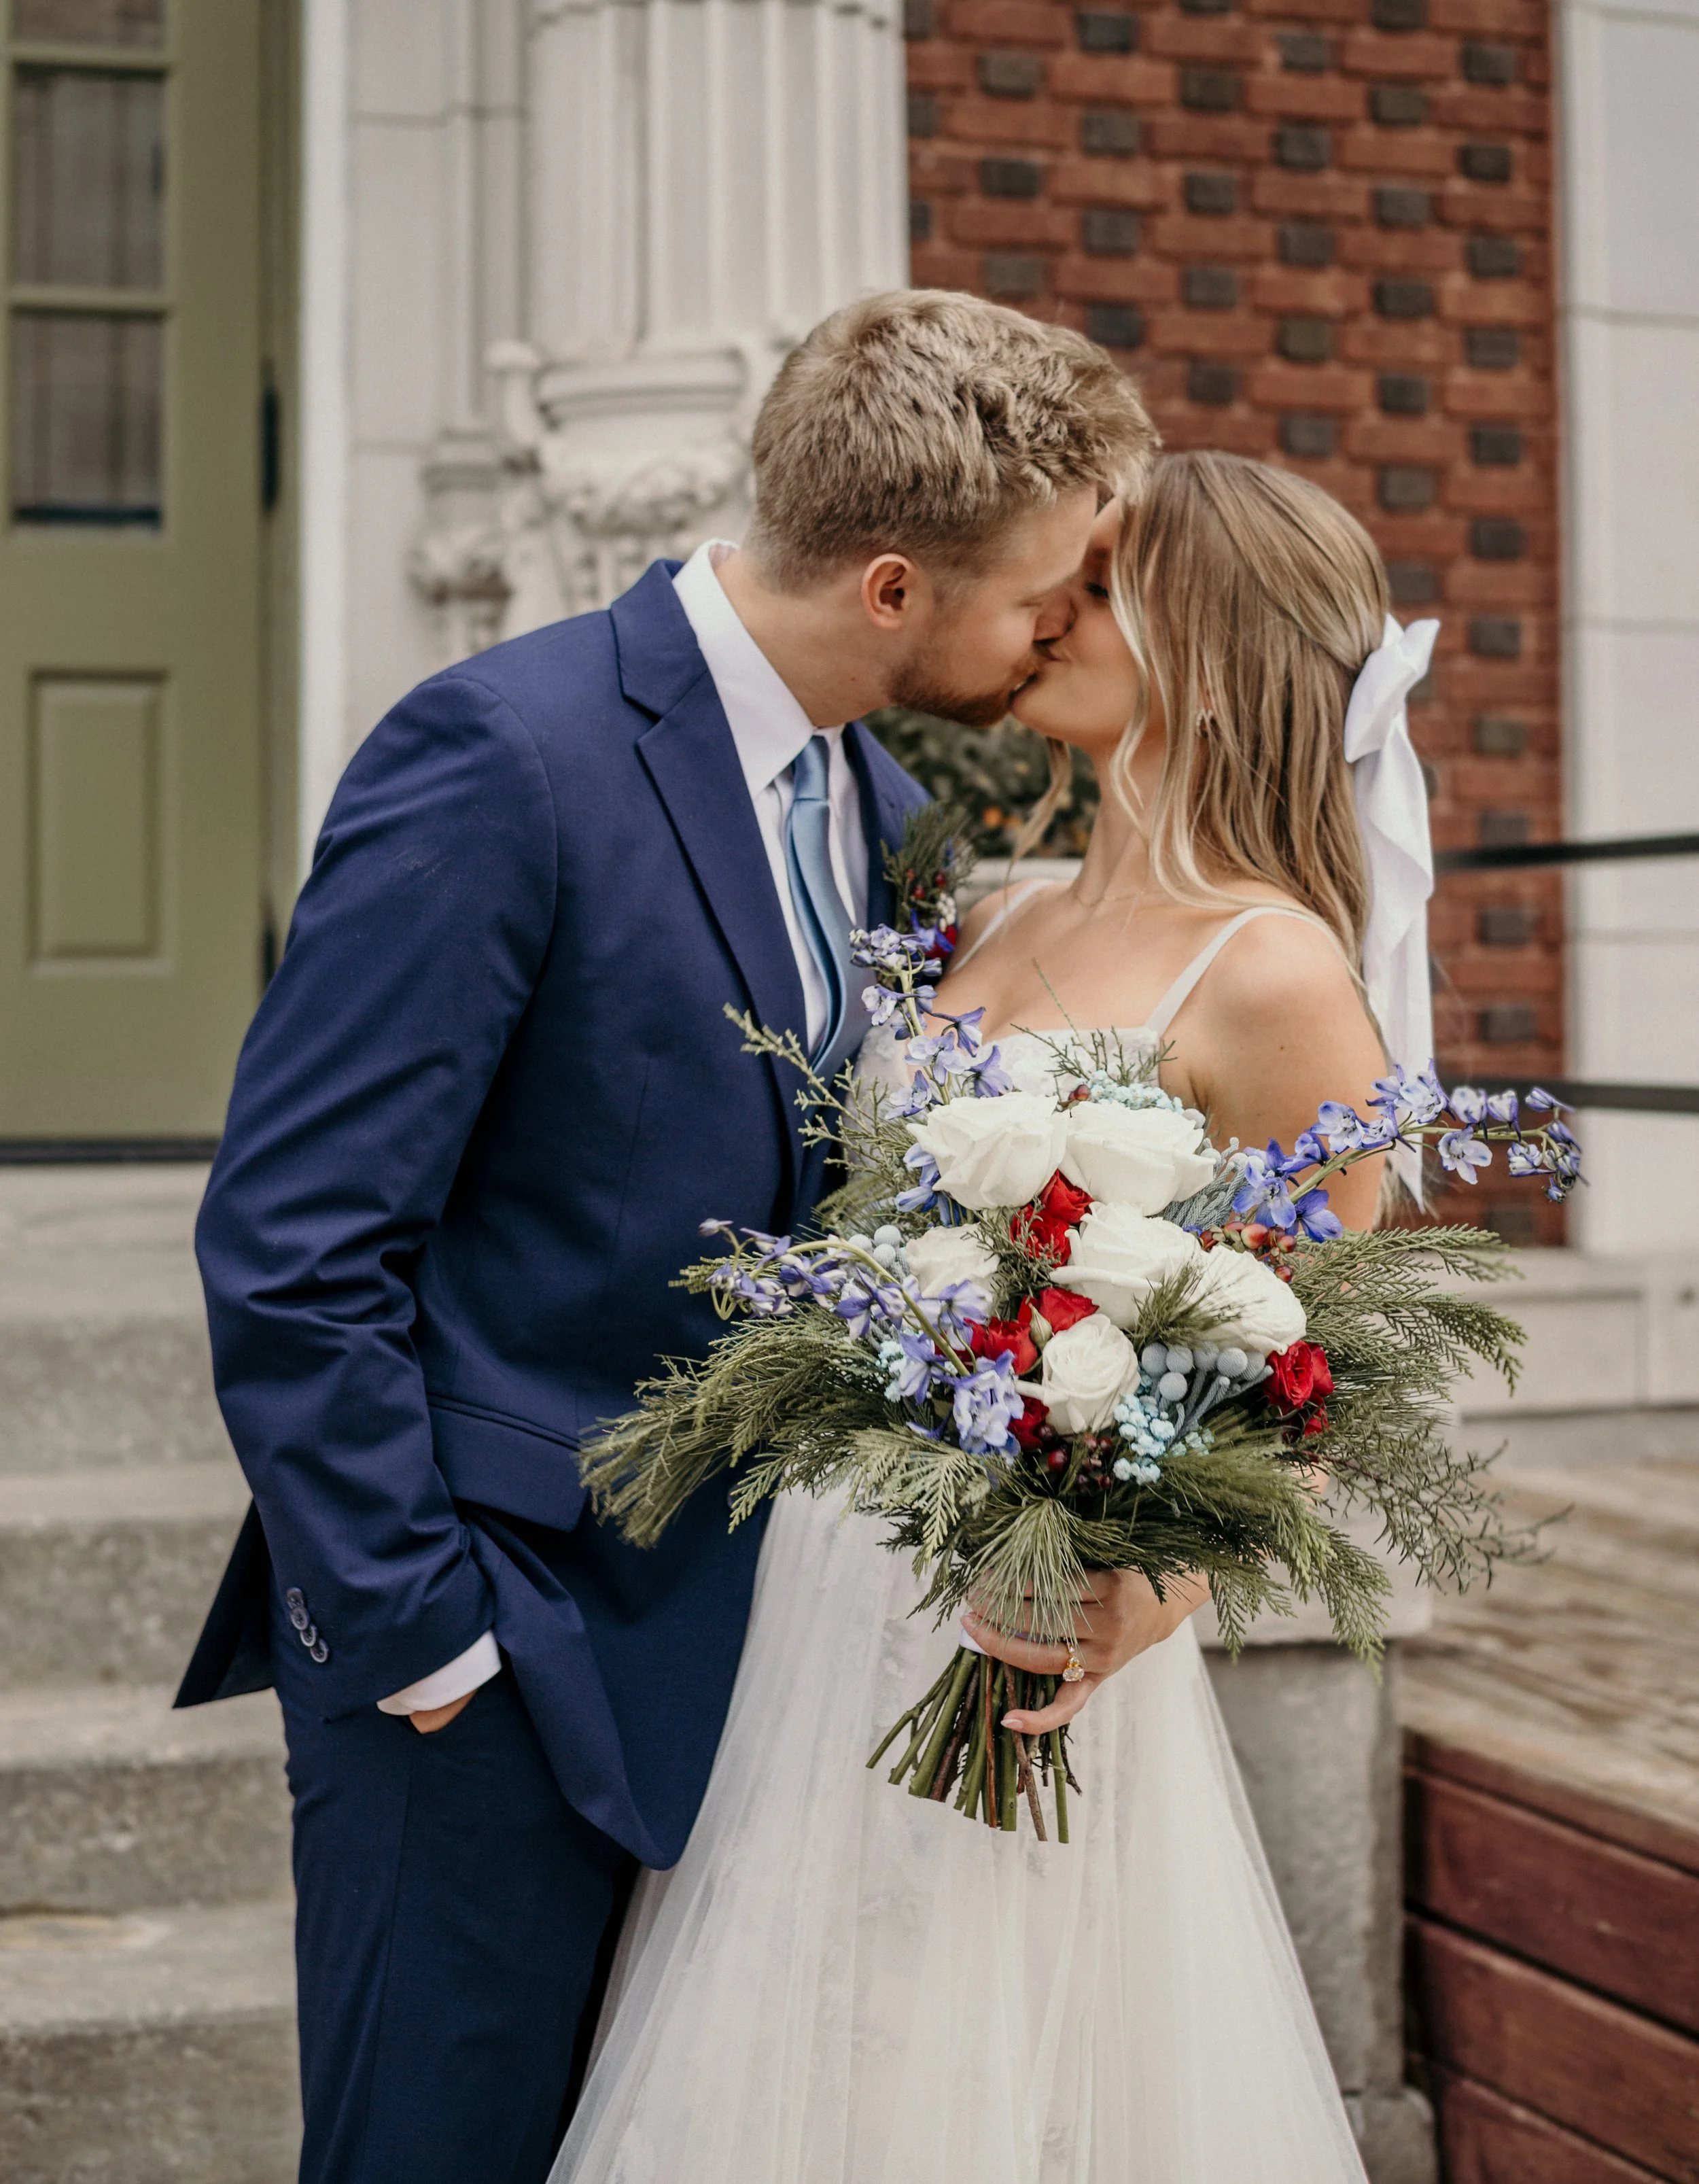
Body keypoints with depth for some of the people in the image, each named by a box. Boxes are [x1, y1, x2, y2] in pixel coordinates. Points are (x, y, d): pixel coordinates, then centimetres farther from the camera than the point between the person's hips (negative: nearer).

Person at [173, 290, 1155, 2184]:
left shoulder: (887, 817, 7)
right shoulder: (504, 756, -18)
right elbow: (294, 1241, -18)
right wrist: (412, 1626, -15)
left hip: (729, 1642, 7)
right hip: (492, 1654, -7)